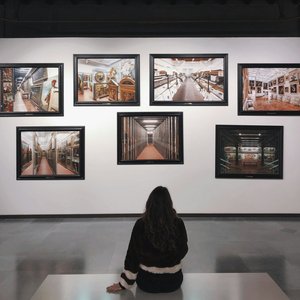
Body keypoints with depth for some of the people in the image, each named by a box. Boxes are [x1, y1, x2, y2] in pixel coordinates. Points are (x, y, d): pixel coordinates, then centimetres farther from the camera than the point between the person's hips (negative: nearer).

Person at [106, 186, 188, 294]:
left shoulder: (140, 224, -17)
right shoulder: (178, 223, -16)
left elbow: (132, 254, -10)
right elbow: (183, 250, -1)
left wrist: (124, 283, 2)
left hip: (147, 281, -1)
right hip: (173, 281, 1)